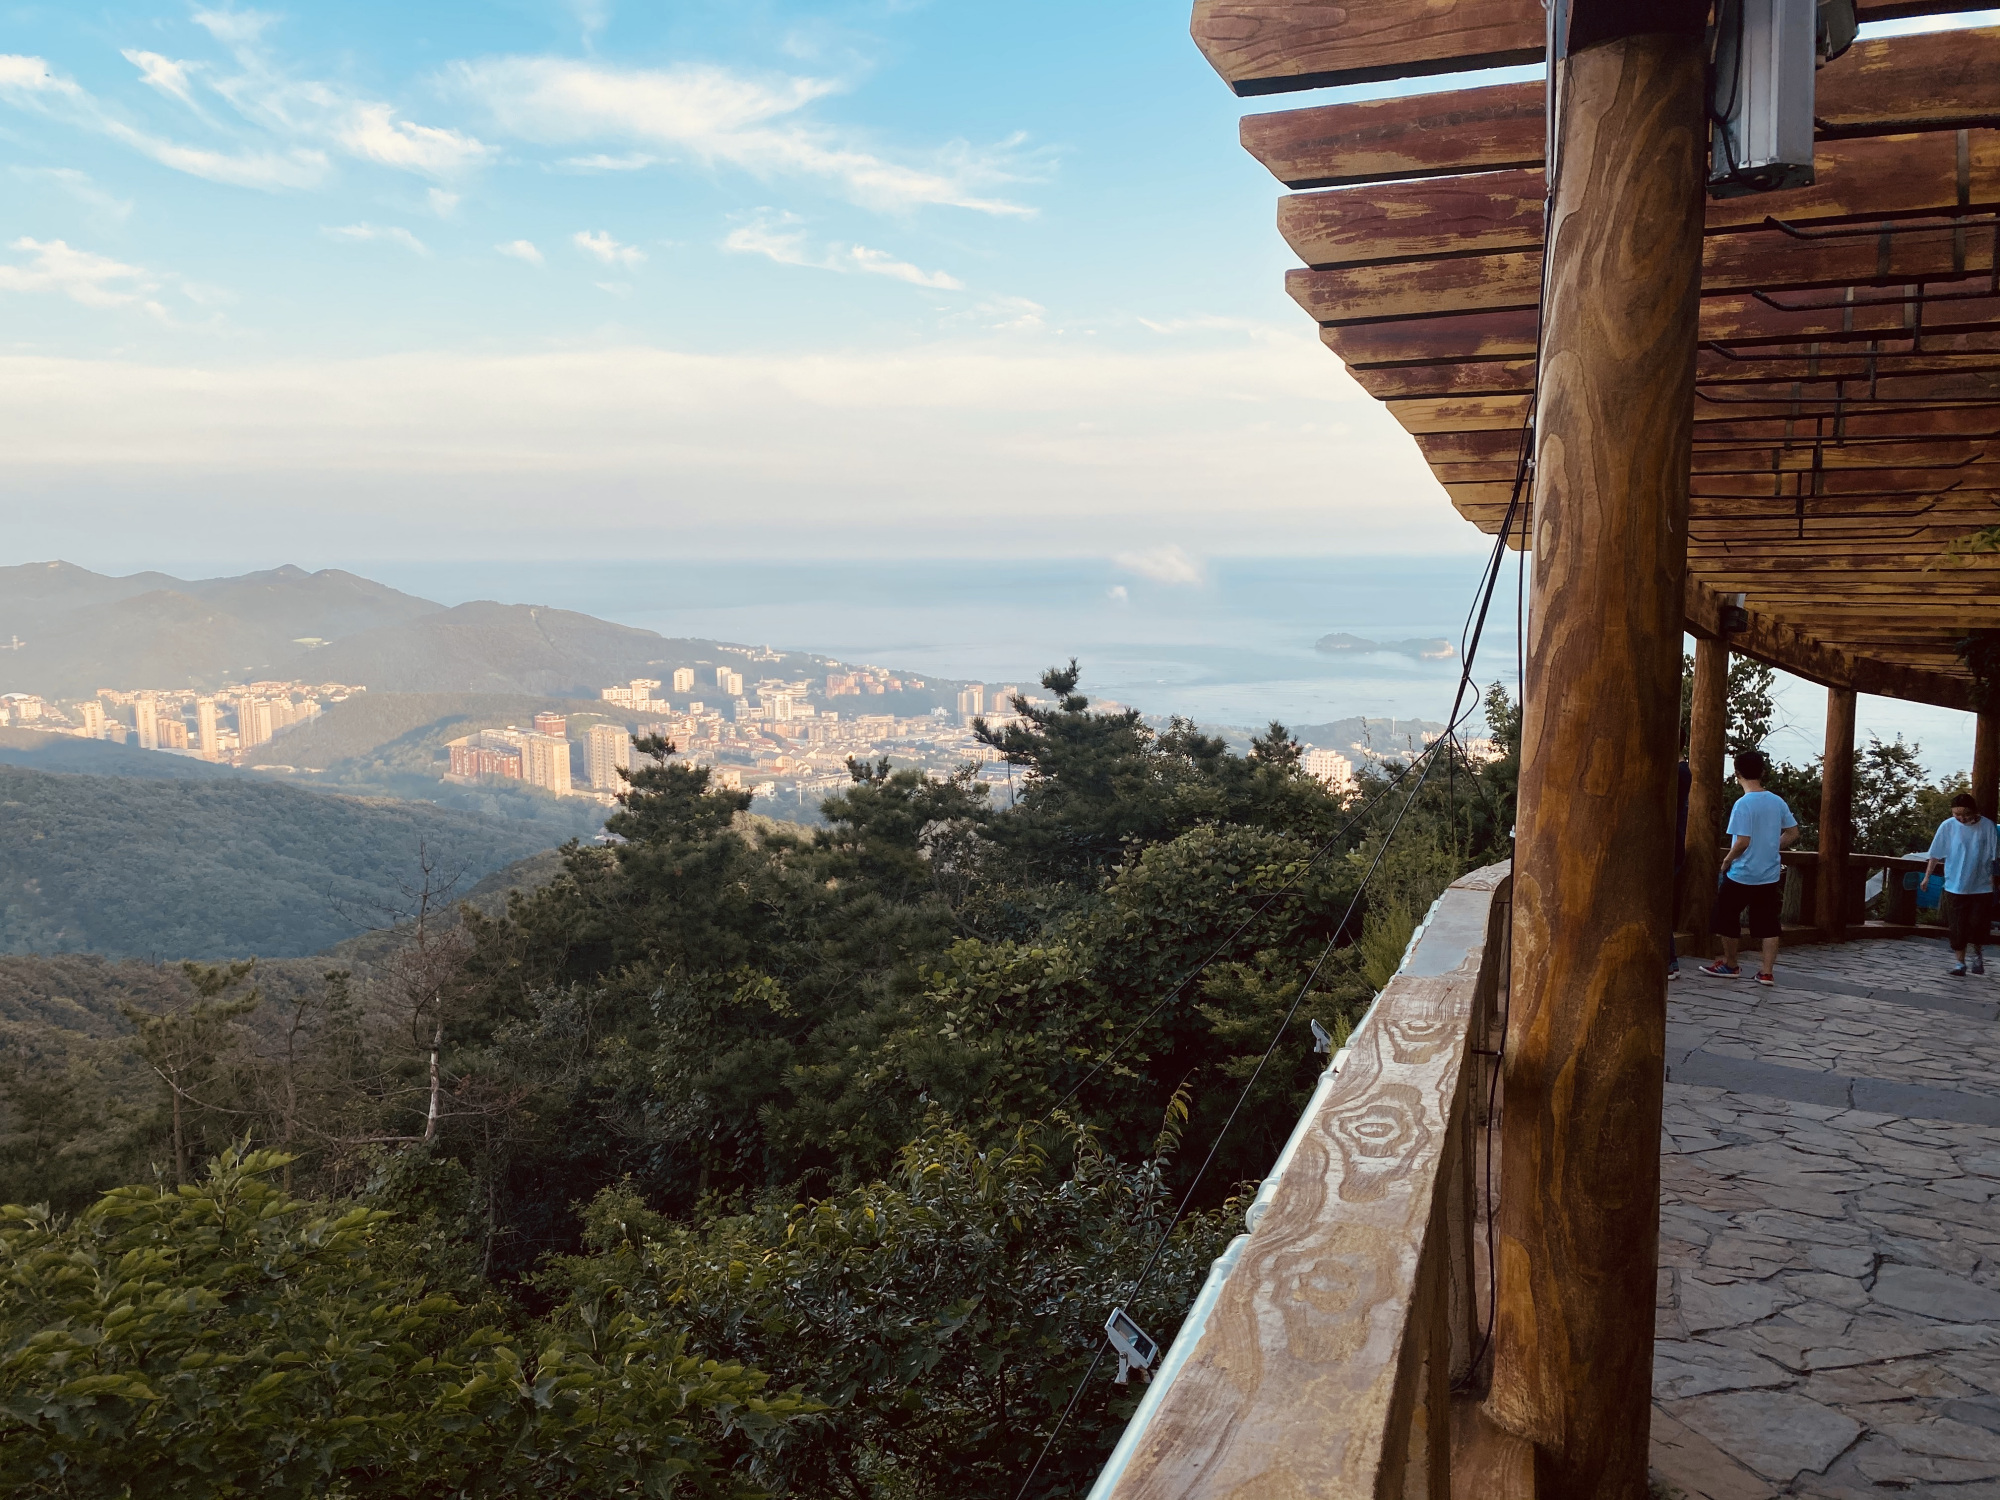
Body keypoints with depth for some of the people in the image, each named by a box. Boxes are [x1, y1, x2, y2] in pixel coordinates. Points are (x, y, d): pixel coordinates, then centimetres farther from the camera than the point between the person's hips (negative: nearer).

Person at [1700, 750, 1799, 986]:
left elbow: (1743, 841, -20)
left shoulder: (1743, 804, -16)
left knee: (1727, 917, 11)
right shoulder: (1777, 801, 2)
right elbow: (1793, 834, 8)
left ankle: (1730, 965, 21)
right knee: (1768, 923, 7)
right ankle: (1768, 972, 4)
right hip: (1770, 875, 5)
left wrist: (1727, 861, -5)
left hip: (1741, 875, -5)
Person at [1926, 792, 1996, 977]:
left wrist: (1992, 878, -2)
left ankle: (1978, 954, 29)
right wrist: (1927, 876, -2)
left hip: (1981, 887, 0)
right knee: (1957, 928, 3)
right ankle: (1959, 963, 14)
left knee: (1977, 925, 1)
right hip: (1955, 886, 0)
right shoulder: (1948, 826, -7)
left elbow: (1992, 856, -1)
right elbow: (1935, 855, -1)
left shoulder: (1987, 826, -7)